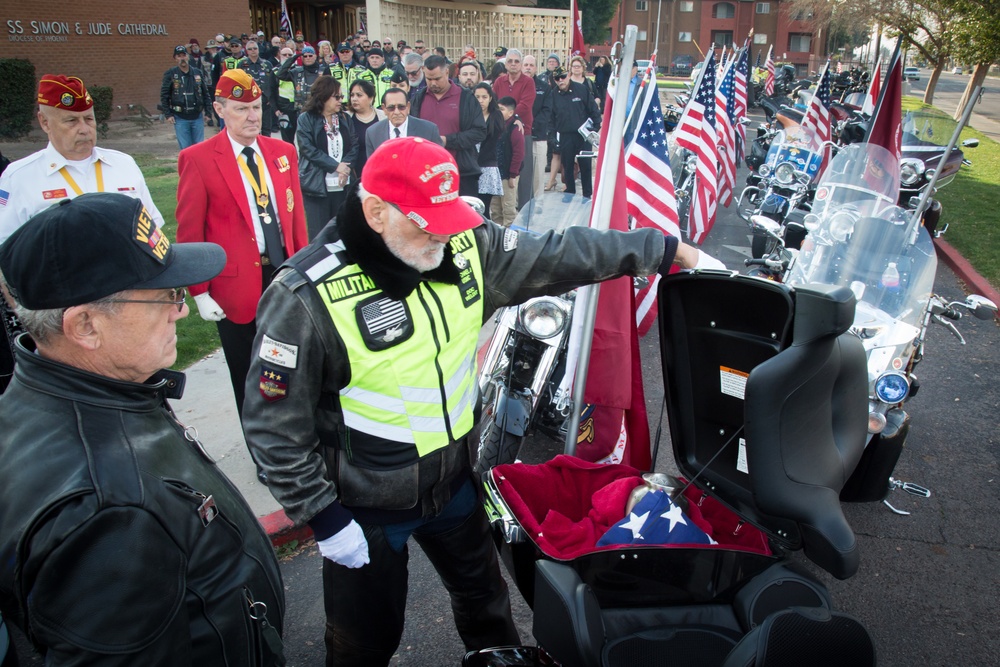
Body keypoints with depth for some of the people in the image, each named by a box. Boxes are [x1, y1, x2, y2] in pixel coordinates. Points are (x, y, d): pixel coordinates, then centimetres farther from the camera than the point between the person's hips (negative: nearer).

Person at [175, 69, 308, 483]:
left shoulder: (283, 152, 6)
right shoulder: (198, 160, -7)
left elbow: (296, 214, 9)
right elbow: (188, 232, -6)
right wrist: (199, 292, -9)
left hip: (285, 276, 4)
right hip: (236, 284, -3)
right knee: (248, 376, 11)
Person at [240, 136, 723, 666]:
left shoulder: (467, 245, -11)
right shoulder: (307, 297, -26)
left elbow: (558, 255, -2)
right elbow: (275, 426, -18)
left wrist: (669, 250, 0)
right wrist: (324, 519, -16)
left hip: (455, 479, 5)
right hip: (365, 507, -5)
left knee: (483, 594, 30)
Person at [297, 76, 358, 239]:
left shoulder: (344, 118, 14)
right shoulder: (306, 119, 0)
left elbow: (354, 145, 6)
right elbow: (308, 149, -10)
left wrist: (346, 167, -12)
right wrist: (336, 166, -13)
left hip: (342, 184, 4)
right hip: (317, 184, -4)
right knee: (318, 236, -2)